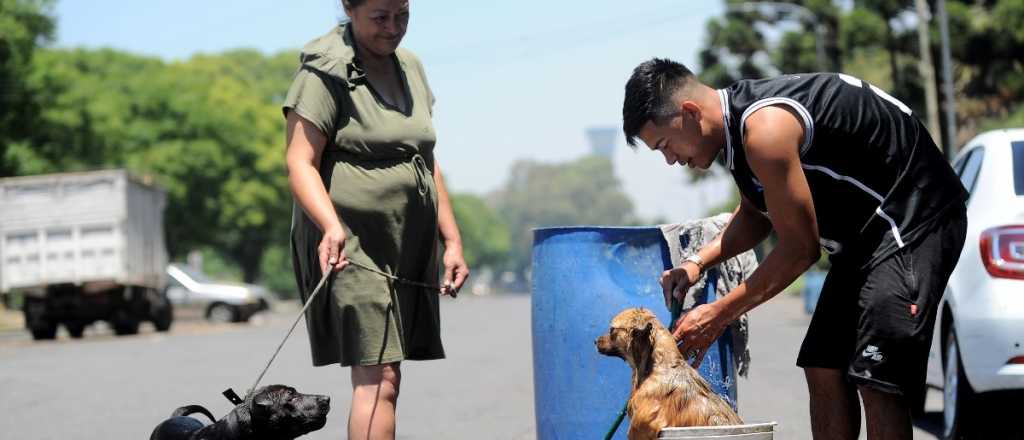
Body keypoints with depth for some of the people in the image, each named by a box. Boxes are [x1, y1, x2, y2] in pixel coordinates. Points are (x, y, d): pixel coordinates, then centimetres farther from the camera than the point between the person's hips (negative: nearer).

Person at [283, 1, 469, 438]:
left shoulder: (409, 66, 15)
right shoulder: (327, 70, -9)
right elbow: (300, 163, -16)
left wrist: (452, 241, 17)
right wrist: (331, 226, -33)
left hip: (408, 245, 8)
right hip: (349, 247, -7)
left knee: (384, 376, 7)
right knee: (378, 375, -17)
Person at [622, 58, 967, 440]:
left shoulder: (765, 129, -27)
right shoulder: (736, 122, 5)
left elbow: (799, 249, -22)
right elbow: (755, 214, 22)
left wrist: (718, 315, -14)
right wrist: (698, 262, 5)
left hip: (916, 218, -10)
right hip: (868, 229, 11)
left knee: (875, 380, -17)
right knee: (824, 370, 7)